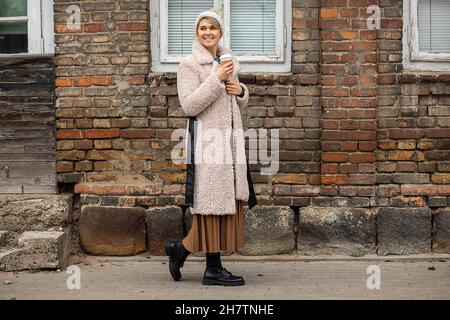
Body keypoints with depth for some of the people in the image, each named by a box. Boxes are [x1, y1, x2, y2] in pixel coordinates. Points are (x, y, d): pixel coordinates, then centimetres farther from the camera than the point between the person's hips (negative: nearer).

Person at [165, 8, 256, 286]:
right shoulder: (189, 64, -4)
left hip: (232, 138, 8)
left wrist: (241, 91, 3)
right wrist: (217, 80, -18)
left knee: (228, 200, 7)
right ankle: (214, 268, 1)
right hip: (207, 138, -7)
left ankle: (180, 249, 19)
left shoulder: (229, 62, 17)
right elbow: (190, 105, -14)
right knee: (212, 202, -6)